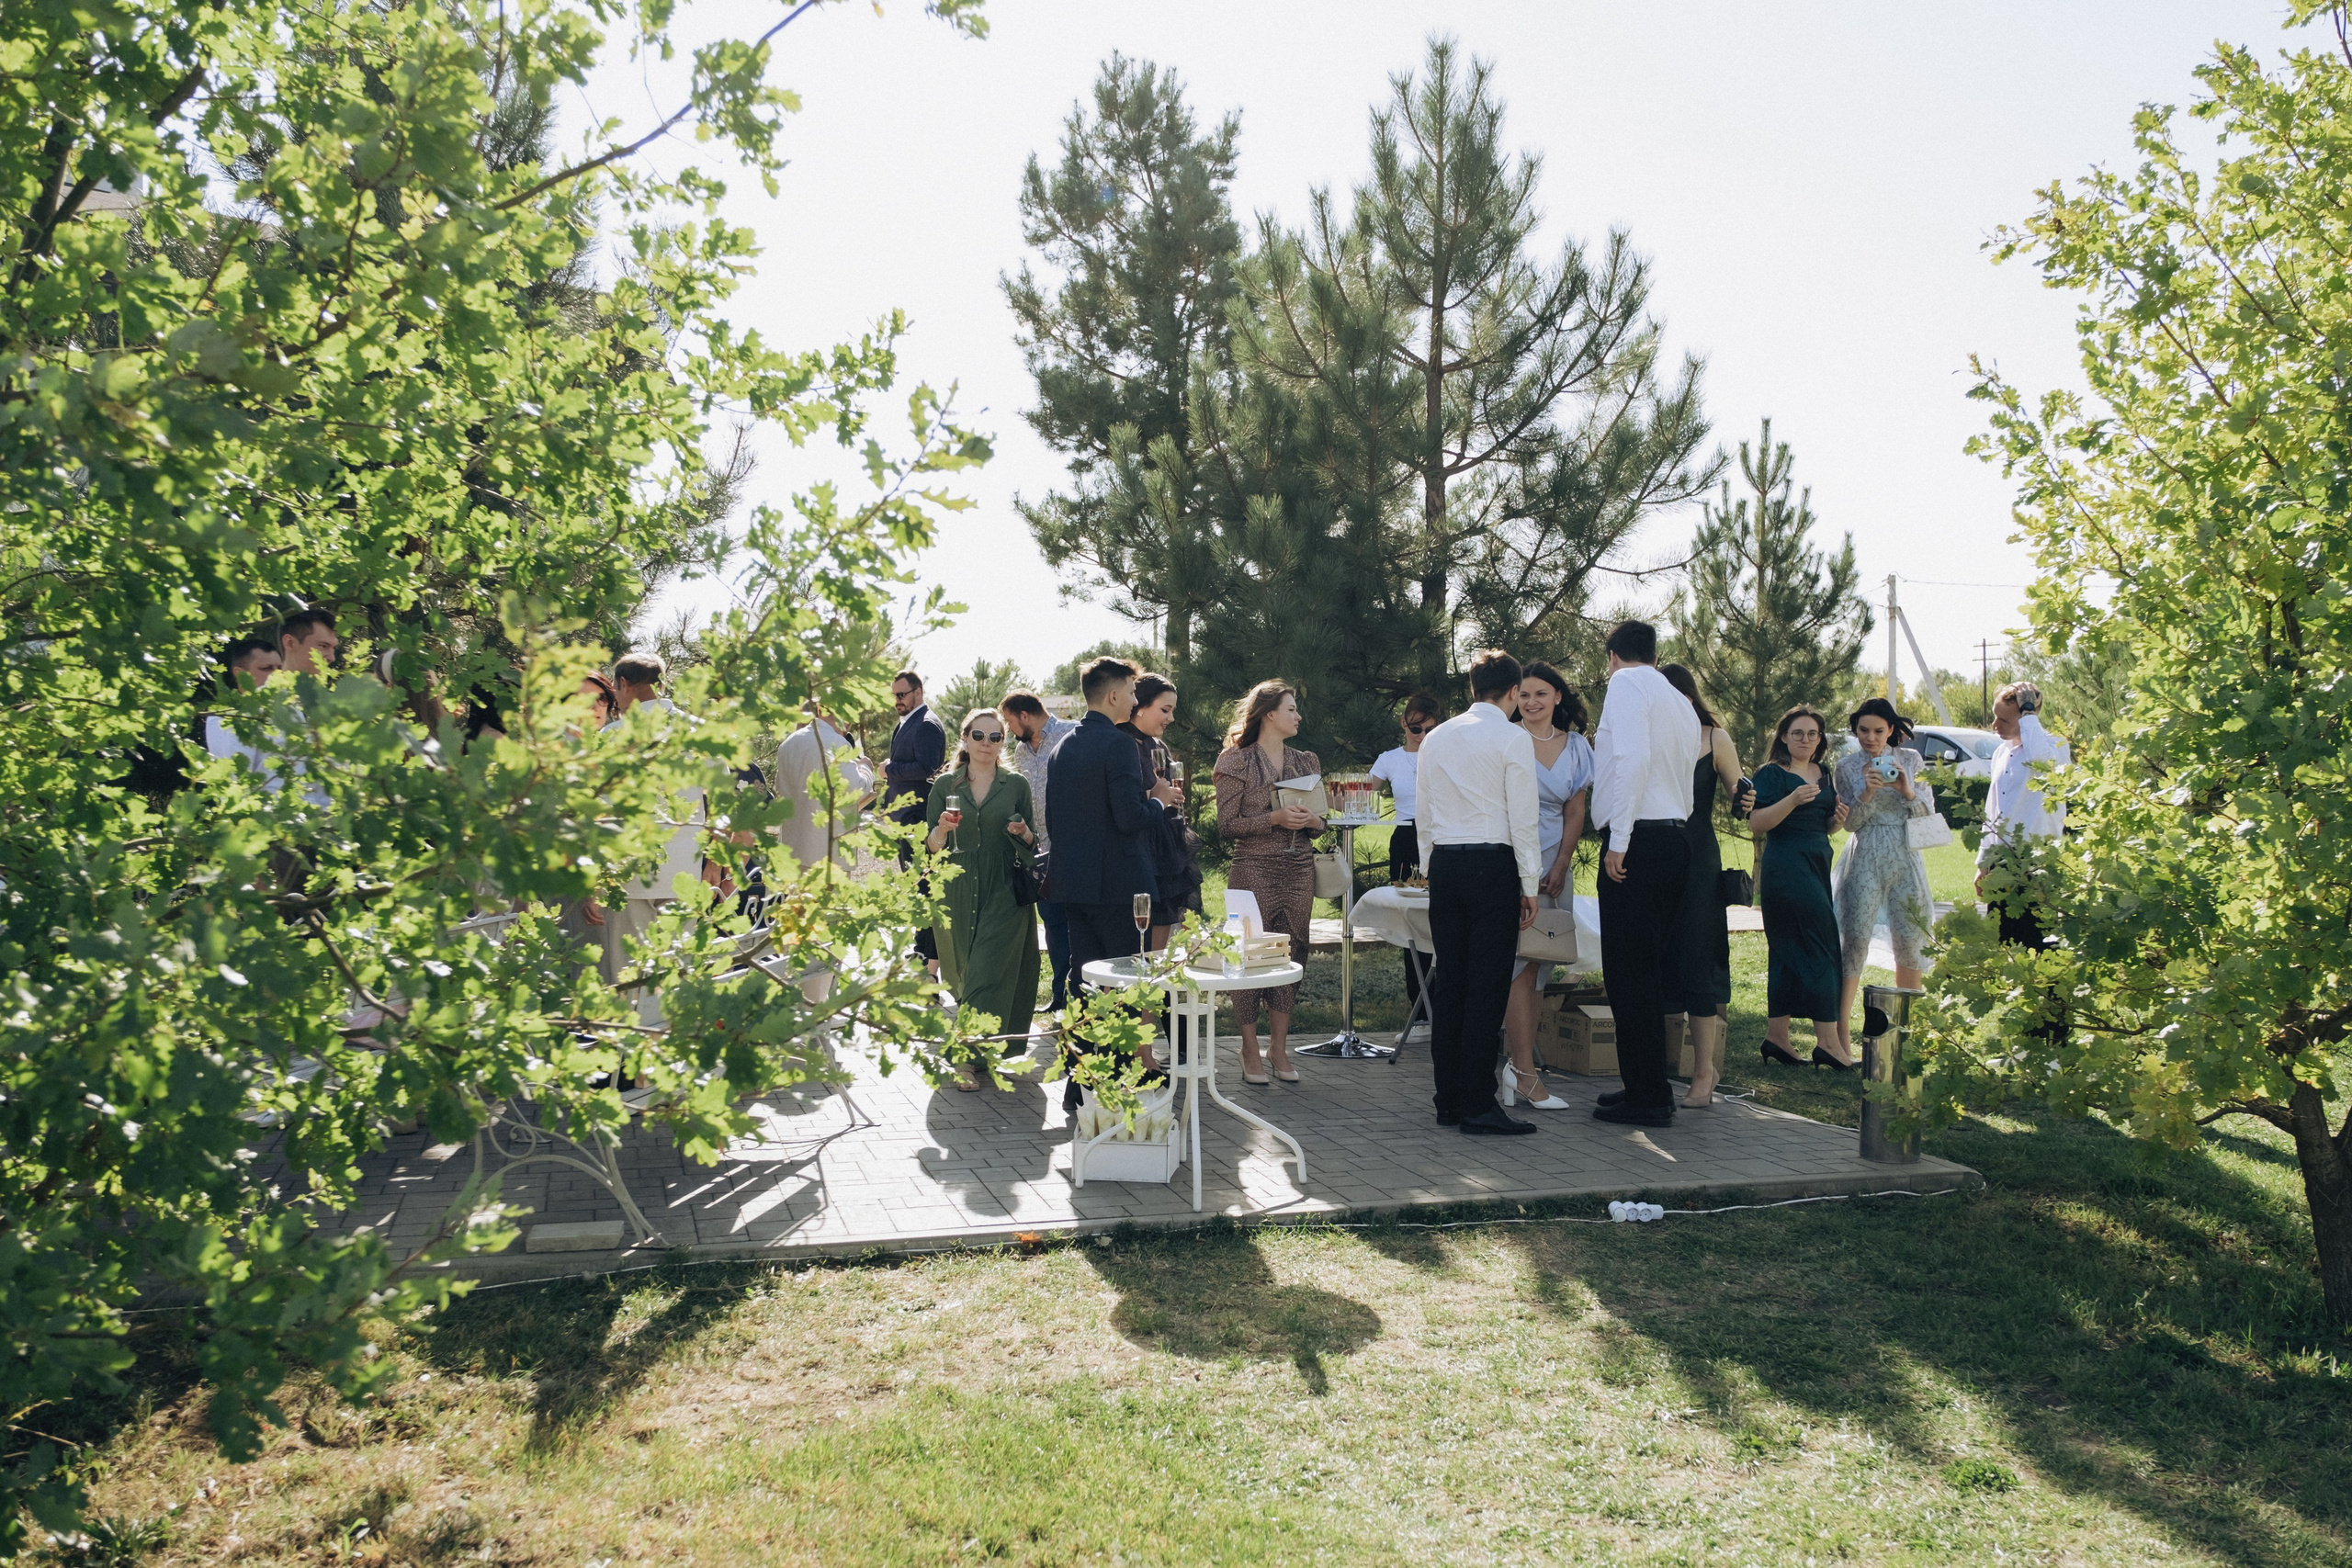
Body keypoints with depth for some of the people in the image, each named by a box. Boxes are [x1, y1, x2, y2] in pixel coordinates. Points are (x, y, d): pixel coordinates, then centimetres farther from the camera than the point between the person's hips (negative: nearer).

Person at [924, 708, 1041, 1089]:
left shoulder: (1016, 785, 4)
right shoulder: (945, 785, 6)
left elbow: (1032, 844, 10)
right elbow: (931, 846, 4)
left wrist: (1023, 833, -12)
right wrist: (942, 828, -17)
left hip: (1004, 893, -2)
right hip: (957, 891, 2)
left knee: (989, 973, -9)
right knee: (962, 972, 9)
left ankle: (970, 1059, -6)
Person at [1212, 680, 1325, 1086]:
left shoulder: (1305, 762, 15)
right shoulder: (1238, 763, -1)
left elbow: (1317, 818, 20)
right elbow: (1226, 826, -6)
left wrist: (1314, 821, -3)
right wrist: (1274, 819, -17)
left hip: (1299, 870, 5)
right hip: (1254, 871, -5)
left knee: (1290, 954, 4)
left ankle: (1280, 1047, 13)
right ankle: (1250, 1050, 5)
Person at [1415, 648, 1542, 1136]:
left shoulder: (1435, 738, 12)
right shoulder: (1513, 738, -5)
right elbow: (1523, 817, -7)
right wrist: (1530, 886, -3)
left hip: (1444, 864, 6)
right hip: (1494, 865, -6)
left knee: (1449, 983, 9)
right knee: (1488, 987, -4)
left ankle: (1447, 1100, 13)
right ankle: (1477, 1107, -3)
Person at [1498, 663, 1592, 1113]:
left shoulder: (1575, 746, 10)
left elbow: (1575, 813, 11)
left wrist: (1560, 867, -1)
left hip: (1555, 866, 5)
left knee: (1536, 967, 5)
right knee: (1522, 964, -8)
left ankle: (1514, 1061, 12)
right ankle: (1526, 1074, -8)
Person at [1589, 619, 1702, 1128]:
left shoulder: (1626, 684, -4)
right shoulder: (1682, 704, 21)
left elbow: (1633, 758, -19)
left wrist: (1618, 840, -19)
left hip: (1639, 840, -9)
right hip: (1677, 837, 9)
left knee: (1628, 974, -5)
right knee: (1650, 972, 14)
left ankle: (1646, 1099, -2)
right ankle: (1652, 1090, 20)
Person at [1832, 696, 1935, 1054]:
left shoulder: (1910, 759, 6)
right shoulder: (1848, 767, 4)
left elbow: (1928, 810, 4)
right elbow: (1850, 822, 0)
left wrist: (1907, 790, -14)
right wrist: (1867, 793, -16)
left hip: (1905, 857, 2)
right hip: (1865, 859, -2)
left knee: (1909, 942, 3)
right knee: (1854, 940, -11)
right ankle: (1841, 1034, -12)